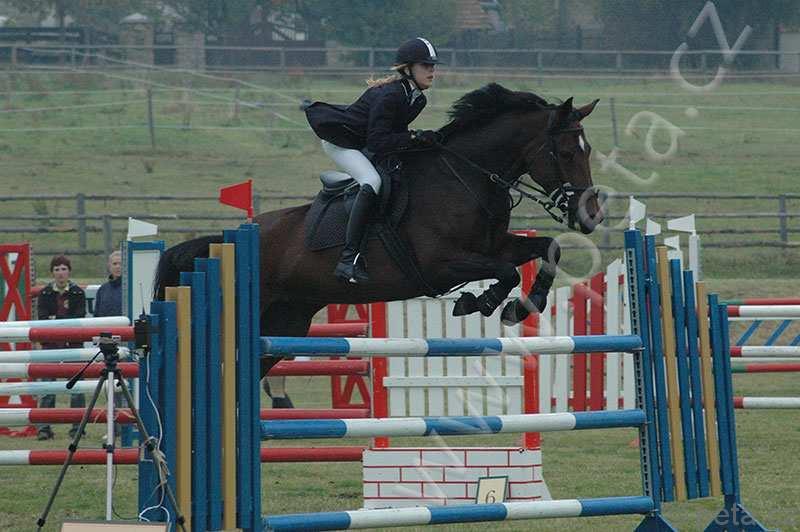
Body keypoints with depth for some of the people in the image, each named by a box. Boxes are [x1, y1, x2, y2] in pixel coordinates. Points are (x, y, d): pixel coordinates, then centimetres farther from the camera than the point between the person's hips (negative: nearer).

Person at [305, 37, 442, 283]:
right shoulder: (389, 95, -28)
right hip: (339, 141, -10)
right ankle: (349, 258, -38)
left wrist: (422, 139, -9)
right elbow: (377, 142, -31)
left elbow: (395, 132, 9)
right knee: (372, 182, -31)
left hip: (363, 147, 10)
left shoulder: (417, 99, 1)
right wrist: (415, 138, -34)